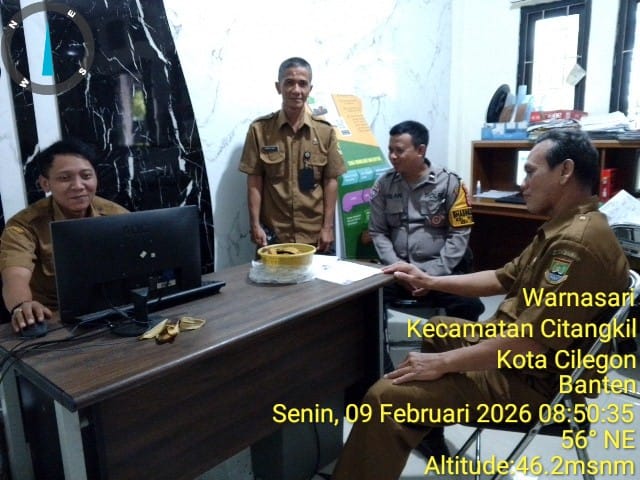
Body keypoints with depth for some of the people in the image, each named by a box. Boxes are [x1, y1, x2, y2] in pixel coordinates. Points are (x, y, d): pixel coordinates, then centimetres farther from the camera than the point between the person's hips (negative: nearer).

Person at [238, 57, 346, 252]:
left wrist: (328, 227, -3)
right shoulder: (259, 129, -3)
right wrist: (255, 225, -6)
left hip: (315, 235, 1)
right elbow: (254, 182, -2)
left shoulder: (325, 131, 1)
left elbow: (330, 181, 1)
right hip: (273, 234, -1)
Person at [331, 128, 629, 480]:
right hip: (519, 349, 11)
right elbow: (504, 279, 17)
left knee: (386, 397, -24)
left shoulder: (578, 242, -26)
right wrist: (431, 282, 11)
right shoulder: (567, 226, 11)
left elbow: (532, 341, -32)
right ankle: (428, 432, 38)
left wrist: (443, 363, -25)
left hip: (534, 379, -11)